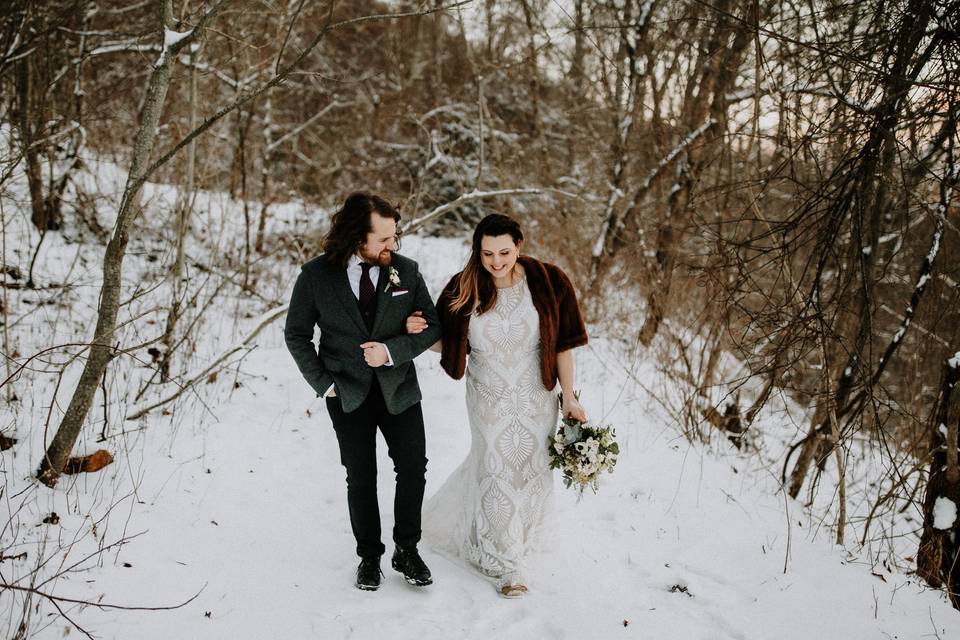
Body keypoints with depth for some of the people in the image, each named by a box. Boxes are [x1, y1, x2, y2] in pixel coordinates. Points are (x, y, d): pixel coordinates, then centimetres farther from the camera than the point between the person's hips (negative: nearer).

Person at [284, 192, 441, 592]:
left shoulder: (406, 271, -7)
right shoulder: (316, 276, -10)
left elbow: (432, 326, -2)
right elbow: (296, 335, 0)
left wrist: (392, 350, -18)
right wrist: (322, 382, -5)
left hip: (399, 389, 1)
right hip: (348, 394, -1)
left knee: (413, 469, 3)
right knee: (361, 477, 9)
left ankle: (406, 550, 21)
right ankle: (369, 556, 25)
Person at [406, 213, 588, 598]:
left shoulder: (547, 282, -14)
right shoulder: (464, 290, -12)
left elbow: (561, 345, -7)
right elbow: (446, 344, -1)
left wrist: (569, 397, -5)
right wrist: (418, 331, -21)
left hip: (535, 399, 2)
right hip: (489, 401, -1)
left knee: (531, 471, 15)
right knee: (496, 471, 5)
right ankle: (505, 563, 23)